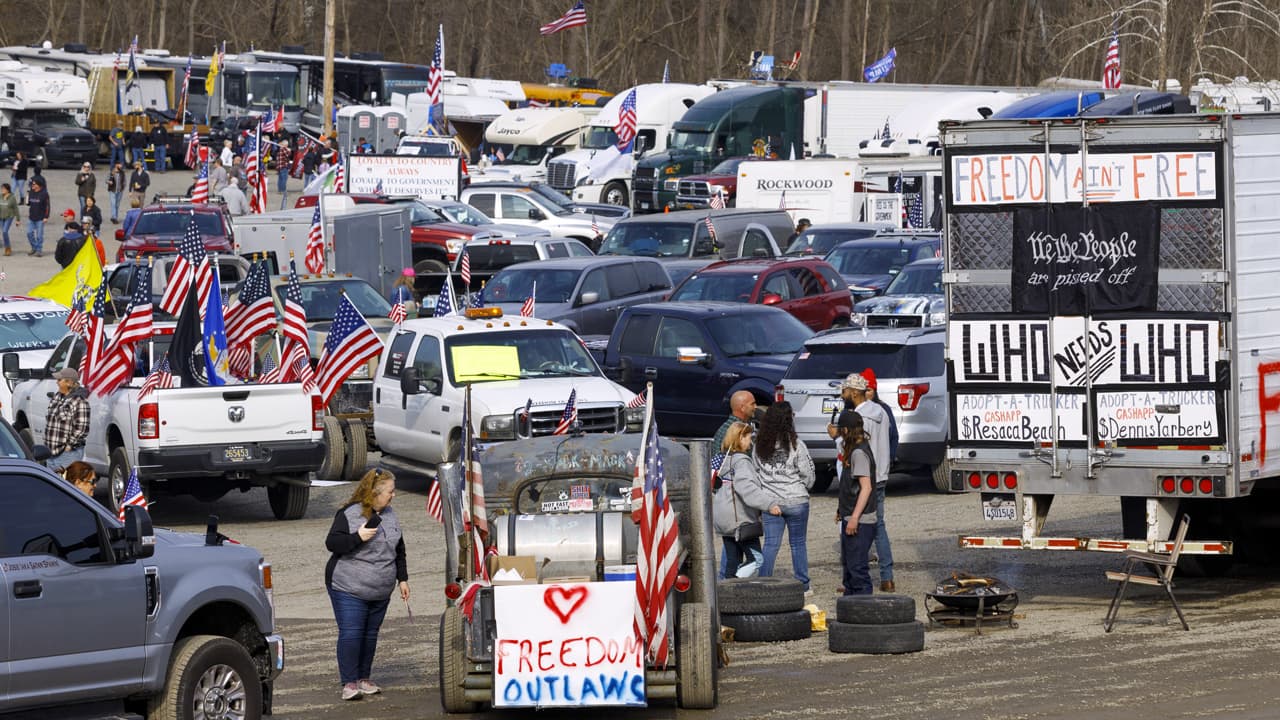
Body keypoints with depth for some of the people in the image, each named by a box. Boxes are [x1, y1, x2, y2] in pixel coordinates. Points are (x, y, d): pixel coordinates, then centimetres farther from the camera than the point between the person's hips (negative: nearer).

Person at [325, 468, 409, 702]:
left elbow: (399, 551, 21)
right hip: (349, 588, -6)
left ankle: (363, 679, 19)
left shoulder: (390, 516, 12)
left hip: (380, 592, 6)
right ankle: (349, 683, -7)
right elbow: (331, 543, -12)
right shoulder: (349, 514, -9)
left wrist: (402, 579, 17)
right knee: (351, 634, -10)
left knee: (370, 634, 9)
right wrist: (358, 537, -24)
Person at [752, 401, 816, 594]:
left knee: (770, 544, 6)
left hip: (770, 503, 3)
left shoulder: (759, 446, 2)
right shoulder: (796, 445, -11)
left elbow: (755, 475, 4)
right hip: (796, 501, -3)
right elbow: (808, 475, -5)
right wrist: (804, 487, 18)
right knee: (798, 543, 8)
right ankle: (802, 585, 14)